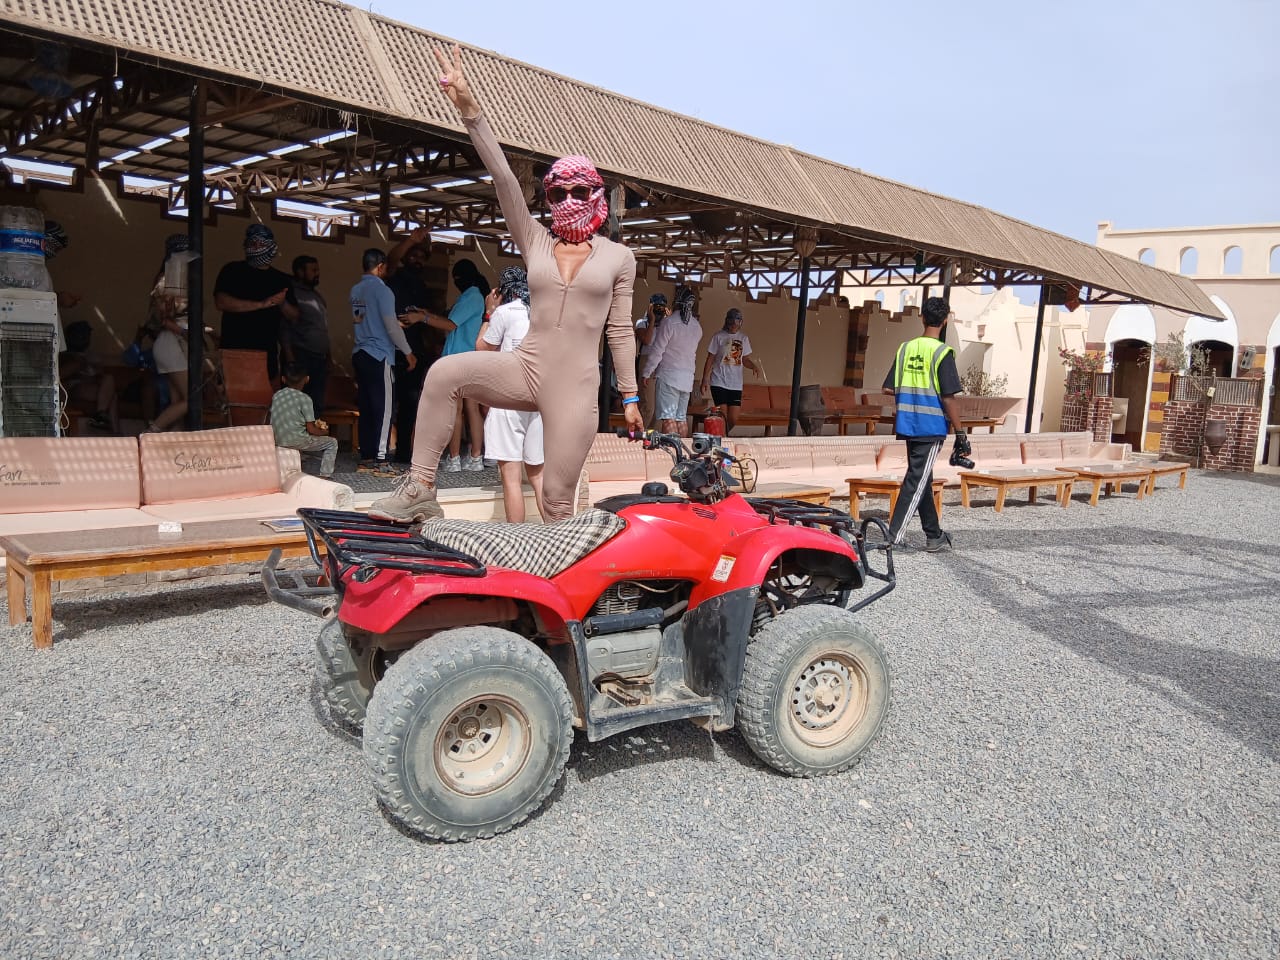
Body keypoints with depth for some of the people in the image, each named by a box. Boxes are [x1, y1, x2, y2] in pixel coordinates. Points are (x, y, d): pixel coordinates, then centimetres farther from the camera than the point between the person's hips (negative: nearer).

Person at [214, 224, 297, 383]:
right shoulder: (232, 271, 4)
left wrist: (283, 303, -8)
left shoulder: (281, 279, 14)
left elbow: (294, 317, 15)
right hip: (234, 352, -3)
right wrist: (261, 304, -16)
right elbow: (221, 302, -11)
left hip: (267, 354, 3)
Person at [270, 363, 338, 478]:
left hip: (276, 441, 7)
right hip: (295, 441, -7)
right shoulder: (304, 398, -10)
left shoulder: (277, 395, 7)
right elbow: (311, 430, -11)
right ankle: (325, 476, 2)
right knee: (332, 443, 8)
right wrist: (324, 432, 10)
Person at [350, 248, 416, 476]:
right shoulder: (381, 290, -10)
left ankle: (366, 458, 11)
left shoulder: (355, 291, 12)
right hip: (379, 355, -7)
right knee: (383, 408, -5)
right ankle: (380, 461, -6)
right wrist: (408, 352, -3)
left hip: (360, 354, 7)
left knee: (366, 408, 9)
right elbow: (391, 326, -13)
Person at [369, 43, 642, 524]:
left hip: (575, 386, -2)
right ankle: (420, 489, -19)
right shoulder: (535, 241, 9)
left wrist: (629, 396, 7)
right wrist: (469, 108, -11)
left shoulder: (618, 257, 6)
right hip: (525, 370, 2)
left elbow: (620, 330, 7)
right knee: (446, 372, -25)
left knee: (558, 499, -1)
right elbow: (504, 178, -2)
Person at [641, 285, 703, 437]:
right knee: (681, 418, 11)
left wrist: (646, 373, -2)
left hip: (668, 376, -6)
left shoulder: (670, 323, -12)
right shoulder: (697, 326, 7)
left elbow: (657, 351, -9)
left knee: (668, 417, -8)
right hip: (688, 378, 6)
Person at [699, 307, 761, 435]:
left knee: (733, 419, 1)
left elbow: (745, 359, 15)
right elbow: (710, 359, 0)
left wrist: (753, 366, -8)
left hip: (736, 384, 4)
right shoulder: (718, 336, -1)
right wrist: (704, 380, -6)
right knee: (723, 416, -9)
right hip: (719, 382, -4)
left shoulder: (743, 338, 11)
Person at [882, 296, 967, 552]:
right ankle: (893, 536, -8)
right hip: (931, 428, -6)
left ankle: (934, 536, 25)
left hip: (908, 425, 6)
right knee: (916, 480, -3)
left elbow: (890, 389, 6)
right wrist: (960, 433, -7)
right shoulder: (942, 352, -11)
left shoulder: (905, 348, 5)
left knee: (922, 478, 15)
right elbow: (947, 398, -14)